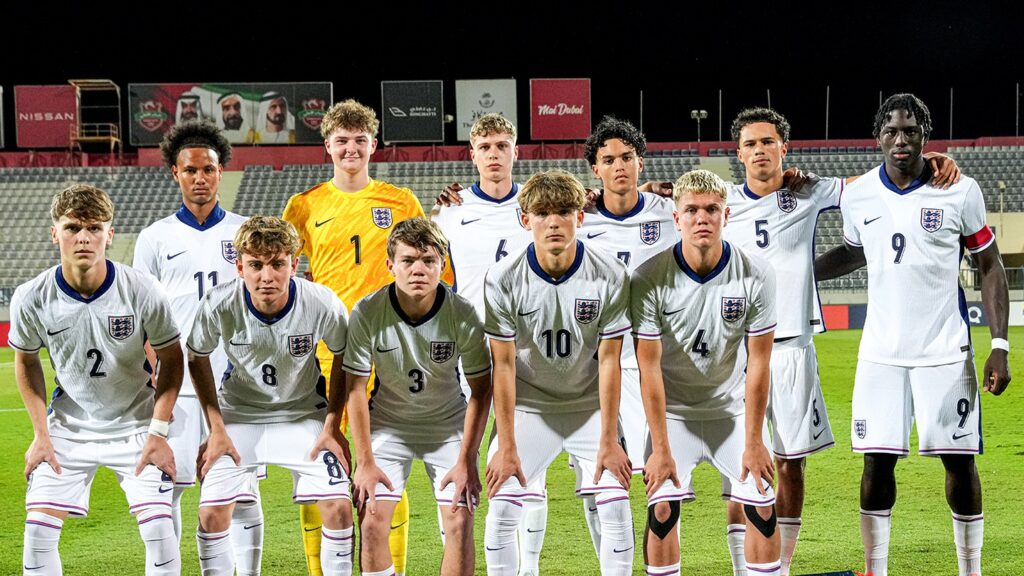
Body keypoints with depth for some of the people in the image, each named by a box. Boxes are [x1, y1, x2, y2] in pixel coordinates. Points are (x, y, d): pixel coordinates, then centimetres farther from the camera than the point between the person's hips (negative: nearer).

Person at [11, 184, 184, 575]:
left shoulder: (141, 292, -21)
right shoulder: (31, 299, -16)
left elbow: (172, 359, -6)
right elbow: (26, 361, 4)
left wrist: (158, 432, -11)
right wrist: (41, 433, -2)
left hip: (135, 422, -1)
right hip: (68, 425, 2)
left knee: (159, 528, -12)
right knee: (38, 529, -5)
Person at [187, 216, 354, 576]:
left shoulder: (322, 304, -26)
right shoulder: (219, 304, -25)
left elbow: (343, 358, -5)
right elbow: (197, 359, -5)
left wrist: (332, 426, -7)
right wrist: (216, 429, -6)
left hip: (304, 413, 0)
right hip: (239, 413, 0)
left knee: (338, 507, -12)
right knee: (212, 512, -11)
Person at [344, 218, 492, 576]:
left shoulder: (463, 315, -20)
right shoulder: (367, 313, -20)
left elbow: (480, 390, -9)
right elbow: (355, 389, -10)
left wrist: (466, 461, -11)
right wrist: (366, 463, -10)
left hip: (449, 426, 0)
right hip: (388, 424, 0)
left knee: (459, 523, -11)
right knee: (371, 522, -11)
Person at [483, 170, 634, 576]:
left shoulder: (610, 277, -15)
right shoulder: (503, 280, -15)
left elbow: (608, 361, -11)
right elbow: (503, 365, -12)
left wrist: (608, 441, -12)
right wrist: (506, 446, -13)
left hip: (590, 406, 0)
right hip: (528, 408, 0)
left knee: (615, 508, -11)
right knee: (502, 509, -10)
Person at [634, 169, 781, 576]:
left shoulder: (756, 276, -15)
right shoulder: (649, 280, -19)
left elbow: (758, 363, -10)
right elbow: (649, 367, -15)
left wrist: (754, 442, -9)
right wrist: (661, 448, -15)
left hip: (733, 408, 1)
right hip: (673, 410, -1)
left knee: (762, 507, -7)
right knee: (662, 507, -13)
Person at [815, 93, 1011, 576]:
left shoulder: (960, 191, -7)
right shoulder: (858, 196, 1)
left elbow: (990, 267, 0)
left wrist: (999, 347, -6)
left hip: (945, 352, -2)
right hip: (881, 352, 2)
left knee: (959, 460, 0)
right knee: (877, 460, 1)